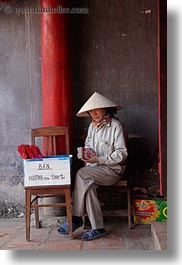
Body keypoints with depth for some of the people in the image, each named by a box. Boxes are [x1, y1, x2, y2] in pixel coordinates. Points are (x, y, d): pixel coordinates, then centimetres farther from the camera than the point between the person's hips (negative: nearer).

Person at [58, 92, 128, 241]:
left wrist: (98, 160, -20)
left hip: (113, 169, -6)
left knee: (81, 174, -27)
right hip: (94, 169, 6)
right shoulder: (92, 126, 14)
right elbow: (88, 145, 25)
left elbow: (121, 154, -14)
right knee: (88, 184, -27)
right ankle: (98, 228, -21)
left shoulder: (116, 126, -9)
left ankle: (76, 218, -16)